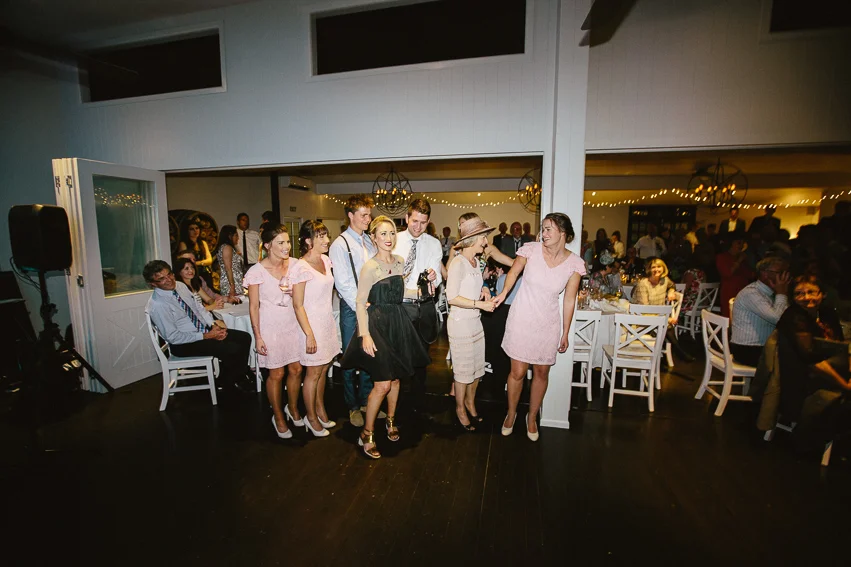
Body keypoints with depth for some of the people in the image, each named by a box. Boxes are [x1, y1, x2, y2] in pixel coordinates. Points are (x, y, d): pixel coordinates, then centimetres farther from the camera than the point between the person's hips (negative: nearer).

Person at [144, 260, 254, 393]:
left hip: (206, 329, 8)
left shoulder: (180, 285, 0)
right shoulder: (157, 305, -22)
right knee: (233, 349, -23)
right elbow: (173, 337, -20)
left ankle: (239, 376, 12)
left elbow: (198, 308, 10)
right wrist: (206, 336, -20)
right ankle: (228, 378, 7)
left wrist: (214, 325, -6)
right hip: (183, 344, -8)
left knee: (245, 338, -5)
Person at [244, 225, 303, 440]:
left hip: (293, 323, 4)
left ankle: (293, 408, 36)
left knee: (296, 369, 11)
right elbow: (254, 306, -8)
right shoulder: (257, 271, -13)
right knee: (276, 374, 7)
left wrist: (294, 293, -13)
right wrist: (258, 336, -8)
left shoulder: (294, 264, -3)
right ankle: (278, 417, 29)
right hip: (271, 326, -3)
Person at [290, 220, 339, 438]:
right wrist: (309, 335, -18)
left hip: (328, 322, 7)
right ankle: (311, 418, 25)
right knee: (313, 373, 7)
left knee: (323, 369, 16)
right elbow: (298, 305, -17)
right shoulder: (301, 267, -17)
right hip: (312, 324, -7)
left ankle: (320, 409, 34)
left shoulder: (325, 260, 4)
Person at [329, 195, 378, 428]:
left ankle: (366, 401, 30)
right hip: (352, 308, -5)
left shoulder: (370, 242, 11)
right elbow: (343, 284, -13)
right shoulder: (340, 245, -7)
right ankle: (353, 407, 24)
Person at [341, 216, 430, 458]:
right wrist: (365, 335, -20)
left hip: (398, 321, 6)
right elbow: (361, 303, -14)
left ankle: (390, 421, 38)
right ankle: (367, 433, 15)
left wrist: (421, 291, 4)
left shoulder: (400, 262, 6)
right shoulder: (370, 267, -14)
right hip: (377, 323, -6)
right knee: (382, 384, -6)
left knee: (395, 377, 16)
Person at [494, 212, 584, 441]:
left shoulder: (574, 263, -7)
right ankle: (511, 413, 31)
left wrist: (565, 333, 4)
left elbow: (569, 300, 0)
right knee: (518, 372, 4)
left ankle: (532, 417, 37)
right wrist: (504, 292, -10)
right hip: (521, 319, -1)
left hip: (548, 323, 2)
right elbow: (514, 271, 7)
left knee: (541, 372, 13)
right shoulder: (531, 249, -11)